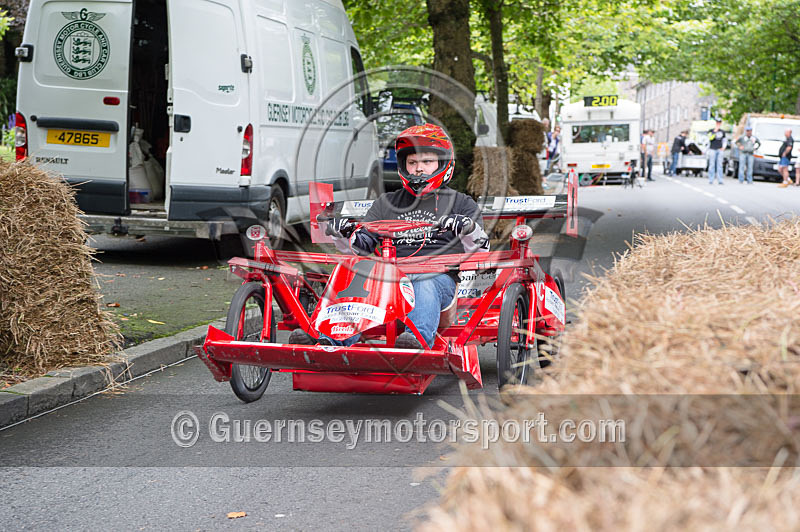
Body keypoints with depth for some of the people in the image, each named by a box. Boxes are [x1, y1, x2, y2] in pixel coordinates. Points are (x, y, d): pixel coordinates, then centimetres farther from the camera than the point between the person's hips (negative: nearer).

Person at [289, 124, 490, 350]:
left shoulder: (461, 203, 18)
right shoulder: (387, 203, 26)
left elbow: (480, 250, 6)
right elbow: (361, 244, 20)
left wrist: (468, 229, -16)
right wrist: (343, 235, -2)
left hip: (438, 276, -2)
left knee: (425, 285, -38)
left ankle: (419, 339, -62)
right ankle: (327, 339, -49)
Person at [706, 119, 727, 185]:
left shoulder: (722, 132, 15)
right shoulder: (711, 131, 3)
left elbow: (724, 140, 23)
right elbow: (710, 138, -14)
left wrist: (723, 147, 6)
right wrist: (715, 131, -20)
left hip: (719, 150, 3)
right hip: (712, 149, -3)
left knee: (719, 165, 0)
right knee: (712, 165, -6)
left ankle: (720, 180, 0)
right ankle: (711, 180, -4)